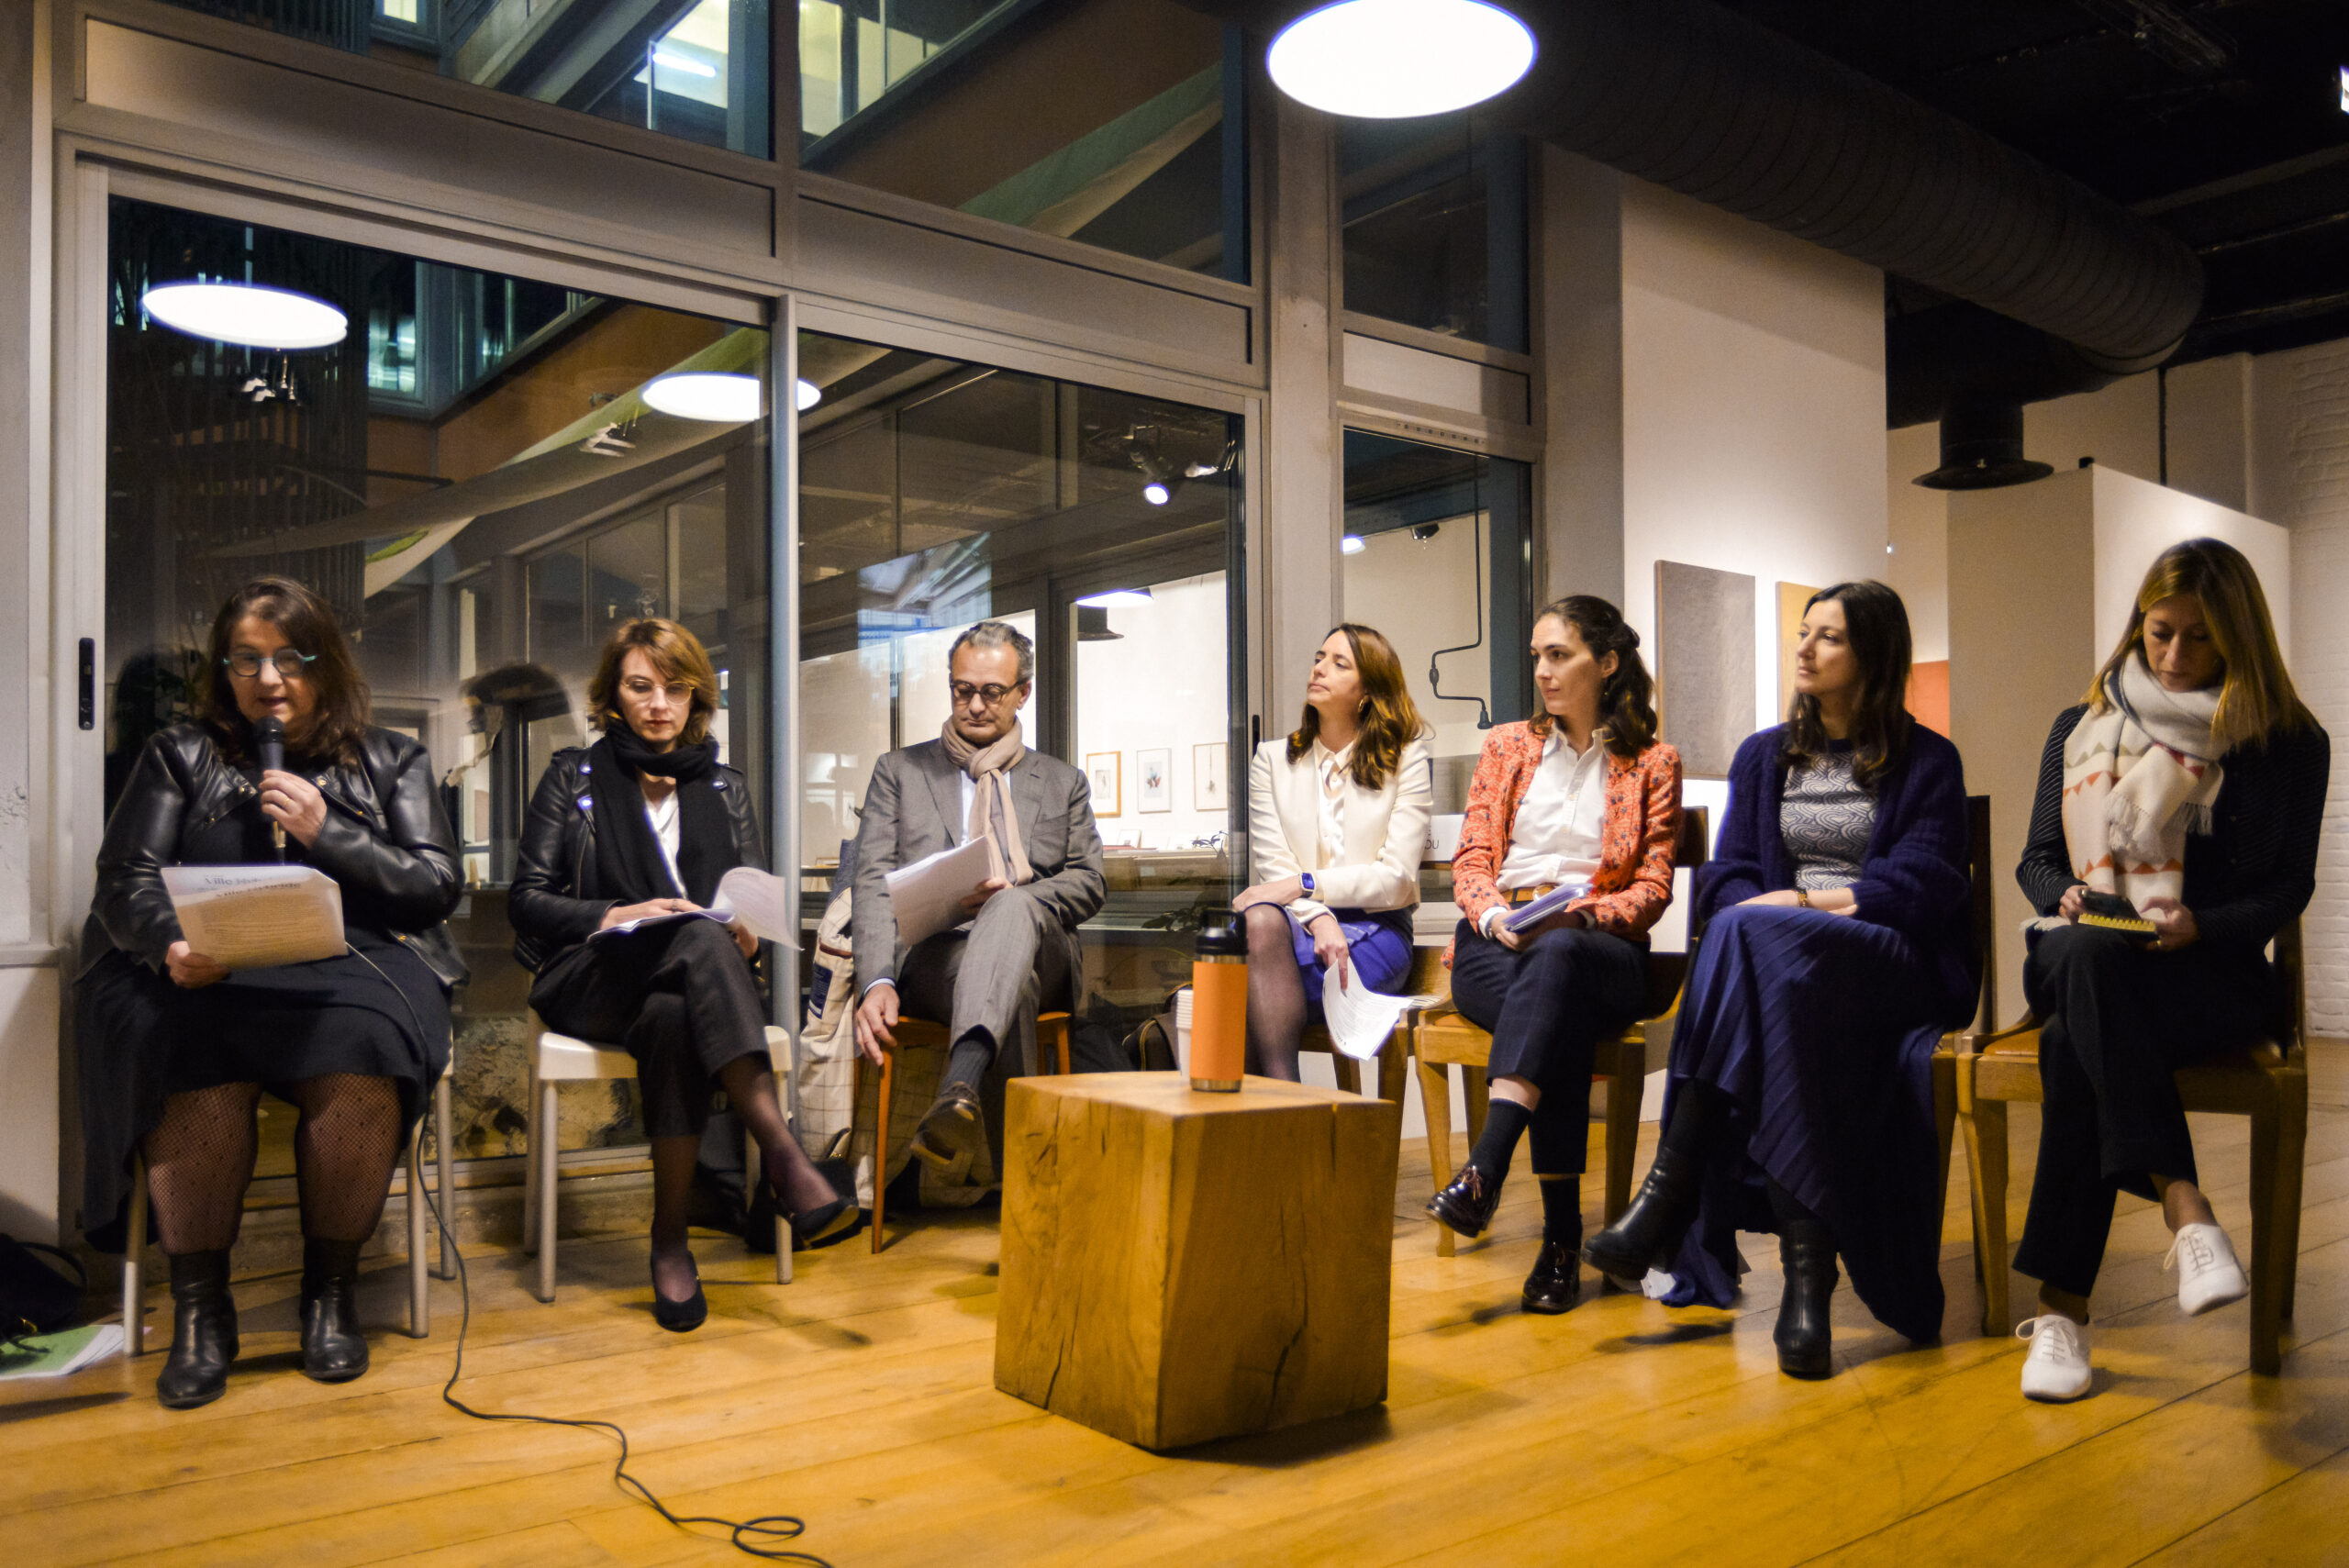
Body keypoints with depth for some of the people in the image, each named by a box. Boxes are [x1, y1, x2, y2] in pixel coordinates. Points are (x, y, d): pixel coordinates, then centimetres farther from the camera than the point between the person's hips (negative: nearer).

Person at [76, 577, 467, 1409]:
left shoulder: (391, 761, 18)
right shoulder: (178, 756, 19)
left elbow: (437, 886, 8)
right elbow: (126, 881, 7)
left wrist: (327, 833, -4)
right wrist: (171, 944, -15)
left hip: (351, 966, 0)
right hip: (209, 974, 1)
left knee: (362, 1053, -34)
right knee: (195, 1056, -34)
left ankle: (332, 1287, -17)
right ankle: (199, 1303, -19)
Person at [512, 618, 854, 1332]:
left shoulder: (724, 785, 20)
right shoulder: (574, 775, 13)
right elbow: (526, 899, 4)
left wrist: (749, 933, -8)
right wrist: (619, 915, -13)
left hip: (706, 971, 2)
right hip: (594, 978, -2)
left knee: (672, 1014, -39)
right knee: (702, 943, -38)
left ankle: (671, 1240, -37)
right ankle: (784, 1157, -49)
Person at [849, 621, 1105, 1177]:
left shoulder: (1063, 783, 25)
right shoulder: (898, 771, 20)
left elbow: (1089, 883, 14)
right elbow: (874, 885, 6)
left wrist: (1012, 900, -10)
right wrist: (878, 982, -14)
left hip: (1038, 950, 1)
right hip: (933, 954, 0)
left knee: (1014, 909, -39)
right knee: (1012, 985, -38)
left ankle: (959, 1085, -62)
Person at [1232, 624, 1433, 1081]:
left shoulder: (1406, 761, 9)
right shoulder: (1272, 760, 16)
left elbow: (1397, 877, -3)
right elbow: (1271, 867, 2)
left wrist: (1305, 884, -16)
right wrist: (1318, 918, -19)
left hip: (1375, 929, -2)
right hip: (1295, 922, 2)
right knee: (1260, 920, -37)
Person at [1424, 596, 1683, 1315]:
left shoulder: (1653, 763, 12)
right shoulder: (1506, 746, 19)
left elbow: (1652, 887, 4)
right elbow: (1472, 859, 11)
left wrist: (1577, 913, -16)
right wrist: (1496, 915, -12)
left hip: (1598, 946, -1)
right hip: (1495, 947, 2)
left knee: (1557, 958, -40)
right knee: (1564, 1020, -35)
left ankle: (1484, 1169, -52)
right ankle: (1562, 1233, -38)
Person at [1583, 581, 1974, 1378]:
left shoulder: (1926, 762, 11)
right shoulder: (1763, 756, 22)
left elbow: (1921, 886, -3)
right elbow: (1726, 879, 11)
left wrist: (1796, 906, -12)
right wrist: (1787, 905, -12)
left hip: (1893, 964, -3)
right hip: (1780, 958, 3)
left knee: (1759, 942, -37)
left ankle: (1671, 1192, -38)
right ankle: (1806, 1268, -38)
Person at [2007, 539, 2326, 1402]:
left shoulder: (2291, 743, 10)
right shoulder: (2080, 729, 17)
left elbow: (2288, 887, 4)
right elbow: (2038, 860, 17)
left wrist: (2199, 925, -17)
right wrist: (2068, 898, -8)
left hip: (2214, 974, -2)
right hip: (2084, 958, 2)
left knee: (2076, 1045, -38)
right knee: (2087, 957, -41)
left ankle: (2063, 1305, -40)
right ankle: (2186, 1211, -49)